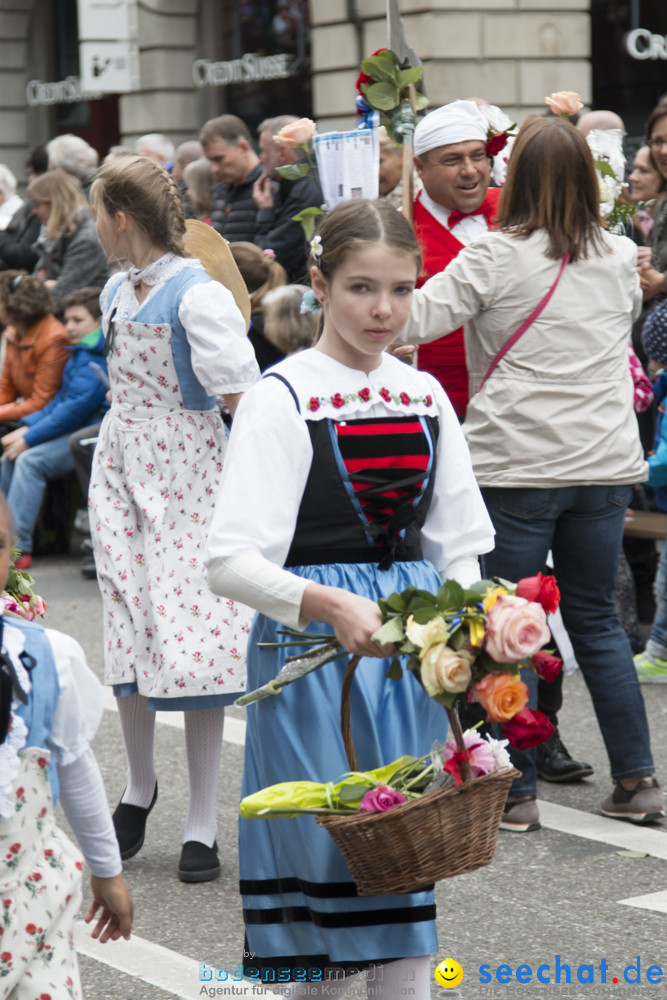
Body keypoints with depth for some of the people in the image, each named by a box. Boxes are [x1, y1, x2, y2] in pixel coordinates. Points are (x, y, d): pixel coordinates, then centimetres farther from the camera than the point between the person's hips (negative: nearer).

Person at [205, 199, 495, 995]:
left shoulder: (425, 395, 9)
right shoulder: (281, 397, -8)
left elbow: (459, 546, 13)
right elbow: (231, 561, -16)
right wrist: (329, 605, -30)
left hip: (415, 642, 5)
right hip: (316, 651, -5)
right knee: (329, 845, 1)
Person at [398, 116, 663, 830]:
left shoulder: (494, 257, -8)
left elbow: (410, 320, -11)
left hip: (516, 467, -5)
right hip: (604, 466, 5)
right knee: (596, 617, 15)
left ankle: (516, 793, 6)